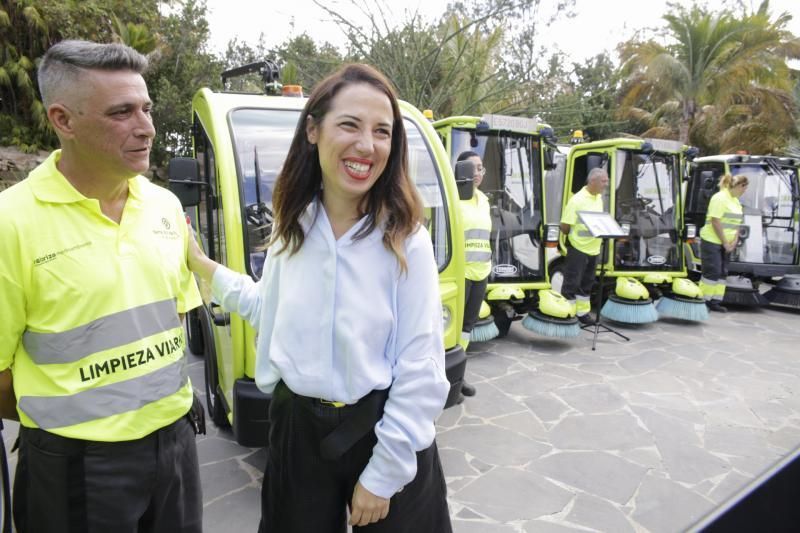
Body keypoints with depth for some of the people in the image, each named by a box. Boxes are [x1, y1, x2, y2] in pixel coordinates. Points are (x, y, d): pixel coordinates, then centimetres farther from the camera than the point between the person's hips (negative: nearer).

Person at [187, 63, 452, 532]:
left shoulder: (406, 239, -16)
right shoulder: (292, 227, -2)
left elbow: (421, 370, -15)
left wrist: (382, 474, -12)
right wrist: (203, 266, 11)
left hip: (382, 433, -4)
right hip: (297, 430, 4)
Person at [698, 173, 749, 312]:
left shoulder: (736, 201, 14)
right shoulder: (720, 198, -13)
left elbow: (737, 223, 16)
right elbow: (716, 222, -18)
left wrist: (734, 241, 2)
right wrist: (725, 243, -15)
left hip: (726, 244, 8)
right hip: (712, 242, -8)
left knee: (722, 273, 7)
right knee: (712, 272, -8)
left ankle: (715, 302, 12)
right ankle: (703, 301, 0)